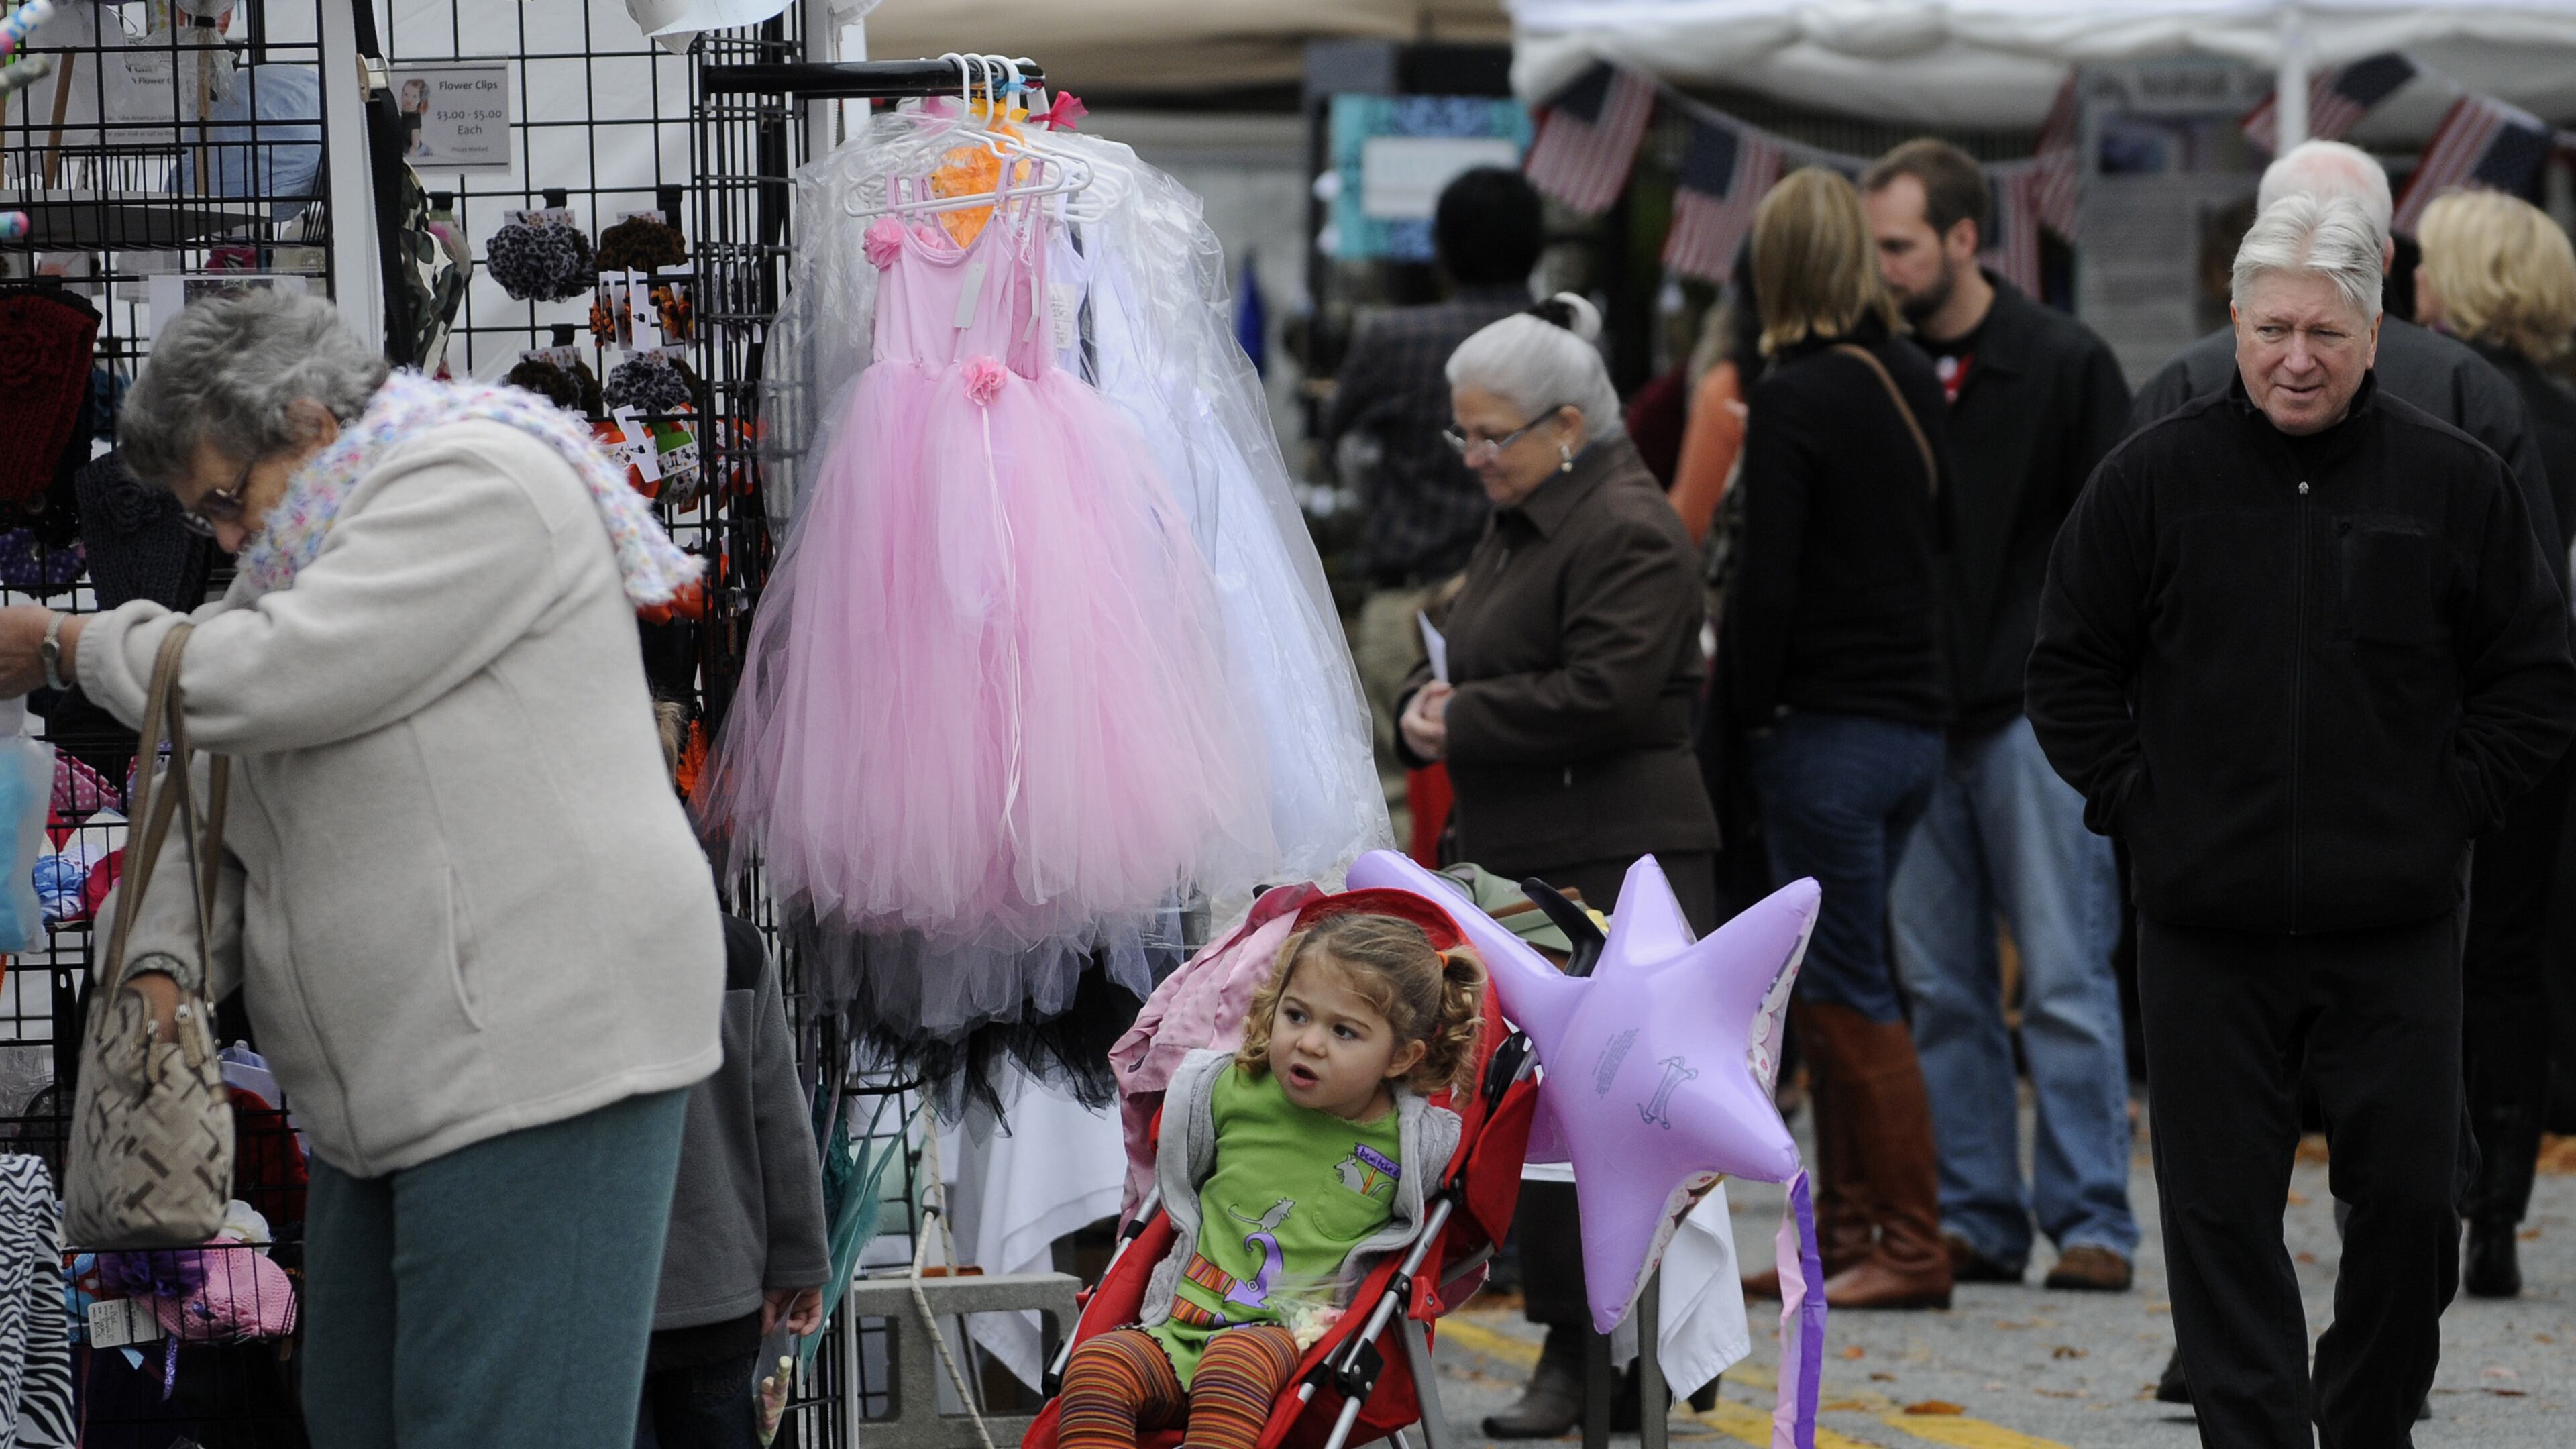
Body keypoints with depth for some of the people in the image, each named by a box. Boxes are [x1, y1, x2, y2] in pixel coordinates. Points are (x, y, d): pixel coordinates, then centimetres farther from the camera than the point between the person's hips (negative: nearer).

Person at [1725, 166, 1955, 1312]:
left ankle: (1911, 1248, -3)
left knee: (1848, 993, -3)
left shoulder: (1795, 399, -13)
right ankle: (1845, 1234, 16)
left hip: (1830, 728, -8)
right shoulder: (1912, 382, 9)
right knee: (1829, 984, 14)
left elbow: (1767, 582, -15)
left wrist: (1747, 711, -5)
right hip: (1917, 720, 8)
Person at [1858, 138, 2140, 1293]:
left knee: (2064, 983, -5)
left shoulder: (2066, 366, 0)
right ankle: (1974, 1218, 10)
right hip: (1914, 719, 4)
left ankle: (2089, 1220, -2)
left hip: (2036, 713, -4)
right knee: (1938, 989, 5)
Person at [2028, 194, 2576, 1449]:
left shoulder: (2452, 482, 2)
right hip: (2207, 929, 0)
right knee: (2220, 1212, 1)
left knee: (2411, 1201, 3)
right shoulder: (2154, 478, 1)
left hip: (2394, 927, 0)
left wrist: (2447, 809, -1)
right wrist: (2140, 808, 0)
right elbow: (2070, 673, 9)